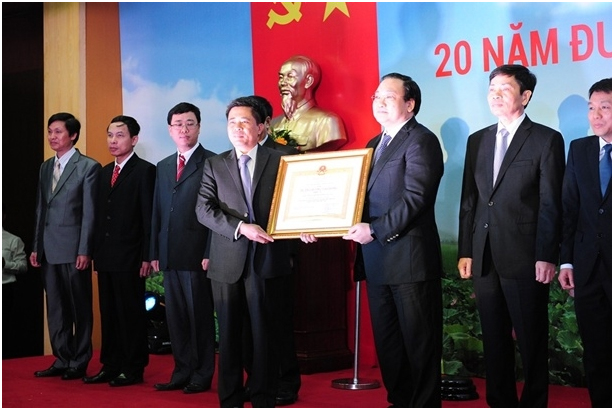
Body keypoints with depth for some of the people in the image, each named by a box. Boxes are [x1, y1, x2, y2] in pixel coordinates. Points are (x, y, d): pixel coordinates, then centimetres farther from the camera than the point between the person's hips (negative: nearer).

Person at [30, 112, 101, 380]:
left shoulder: (88, 167, -5)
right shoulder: (46, 167, 15)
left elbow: (89, 212, -9)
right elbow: (40, 209, 16)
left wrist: (84, 251, -13)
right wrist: (36, 247, 11)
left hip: (74, 248, -6)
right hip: (49, 249, 6)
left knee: (80, 308, 2)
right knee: (55, 308, 10)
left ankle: (79, 363, 10)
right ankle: (62, 360, 18)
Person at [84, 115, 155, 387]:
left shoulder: (144, 171, -6)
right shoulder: (104, 172, 16)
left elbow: (149, 217, -10)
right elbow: (101, 215, 15)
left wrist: (147, 257, -15)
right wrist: (96, 251, 8)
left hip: (129, 257, -7)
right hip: (105, 257, 7)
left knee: (131, 313, 0)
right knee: (108, 313, 11)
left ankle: (133, 369, 7)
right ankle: (110, 366, 18)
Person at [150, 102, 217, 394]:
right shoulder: (163, 167, 17)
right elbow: (157, 212, 17)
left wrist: (210, 253, -13)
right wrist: (155, 253, 11)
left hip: (197, 254, -6)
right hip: (169, 256, 6)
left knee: (200, 316, 1)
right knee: (175, 317, 9)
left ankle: (202, 375, 9)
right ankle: (182, 372, 17)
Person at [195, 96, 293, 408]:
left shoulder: (279, 162, 6)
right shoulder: (214, 165, 10)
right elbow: (204, 209, -1)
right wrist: (241, 227, -15)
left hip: (267, 260, -1)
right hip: (227, 262, 2)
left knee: (265, 333, 3)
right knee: (229, 335, 6)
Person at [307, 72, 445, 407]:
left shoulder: (421, 141, -9)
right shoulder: (374, 144, 19)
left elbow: (415, 197, -18)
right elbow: (360, 194, 18)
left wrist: (375, 230, -21)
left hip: (410, 257, -9)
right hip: (377, 260, 9)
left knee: (419, 341, 0)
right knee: (386, 339, 14)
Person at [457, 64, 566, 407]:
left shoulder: (547, 140, -1)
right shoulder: (478, 140, 14)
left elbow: (551, 204, -6)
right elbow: (469, 199, 13)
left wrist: (546, 257, -12)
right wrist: (465, 251, 8)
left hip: (525, 258, -5)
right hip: (485, 257, 5)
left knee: (532, 340, 2)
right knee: (494, 339, 10)